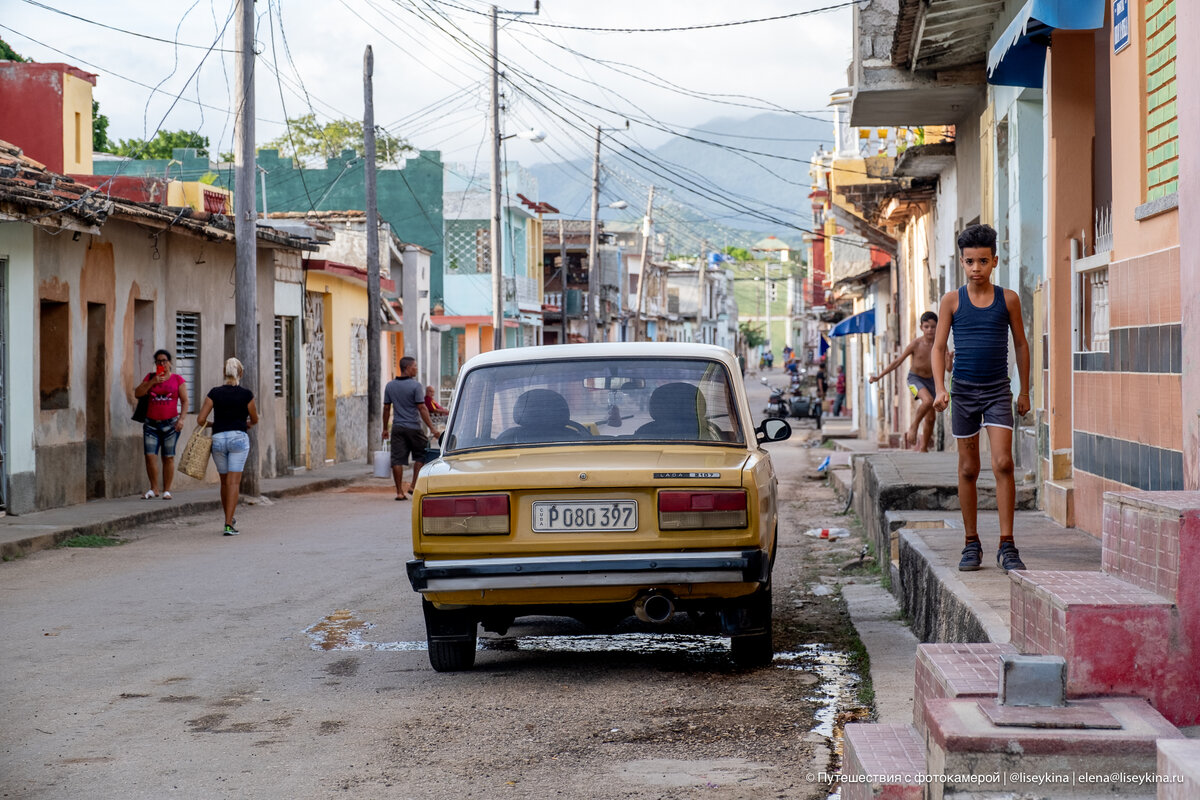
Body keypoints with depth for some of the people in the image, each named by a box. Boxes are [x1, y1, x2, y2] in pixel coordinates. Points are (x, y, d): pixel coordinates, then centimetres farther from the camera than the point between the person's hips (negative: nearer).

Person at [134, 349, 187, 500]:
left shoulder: (177, 379, 4)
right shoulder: (150, 377, 10)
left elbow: (184, 401, 5)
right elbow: (137, 394, 1)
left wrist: (181, 418, -8)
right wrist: (152, 382, -10)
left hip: (170, 424, -2)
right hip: (151, 424, 2)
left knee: (168, 457, 0)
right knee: (150, 456, -7)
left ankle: (167, 490, 6)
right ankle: (153, 489, 5)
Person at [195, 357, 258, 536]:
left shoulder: (214, 393, 2)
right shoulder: (246, 394, -2)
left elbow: (200, 419, -2)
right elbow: (254, 419, 11)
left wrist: (207, 425, 21)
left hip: (218, 439, 3)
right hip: (239, 437, -2)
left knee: (224, 481, 17)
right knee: (234, 482, -5)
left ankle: (229, 519, 30)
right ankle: (228, 525, -14)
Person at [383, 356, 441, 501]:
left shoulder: (390, 386, 6)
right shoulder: (415, 385, -10)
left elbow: (386, 408, 9)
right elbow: (422, 409, -13)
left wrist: (385, 429, 17)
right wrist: (432, 428, -11)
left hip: (397, 427, 4)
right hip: (413, 427, -4)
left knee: (397, 460, 2)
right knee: (421, 456, 11)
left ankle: (399, 491, 2)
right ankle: (413, 486, 4)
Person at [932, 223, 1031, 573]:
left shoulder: (1008, 299, 2)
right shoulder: (952, 301, 2)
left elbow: (1020, 344, 11)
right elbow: (938, 347, 2)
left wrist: (1025, 391, 11)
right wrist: (940, 388, -12)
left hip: (998, 390, -1)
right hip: (964, 390, 1)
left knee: (1003, 463, -13)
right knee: (968, 469, 5)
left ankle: (1007, 546, -11)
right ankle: (972, 544, 14)